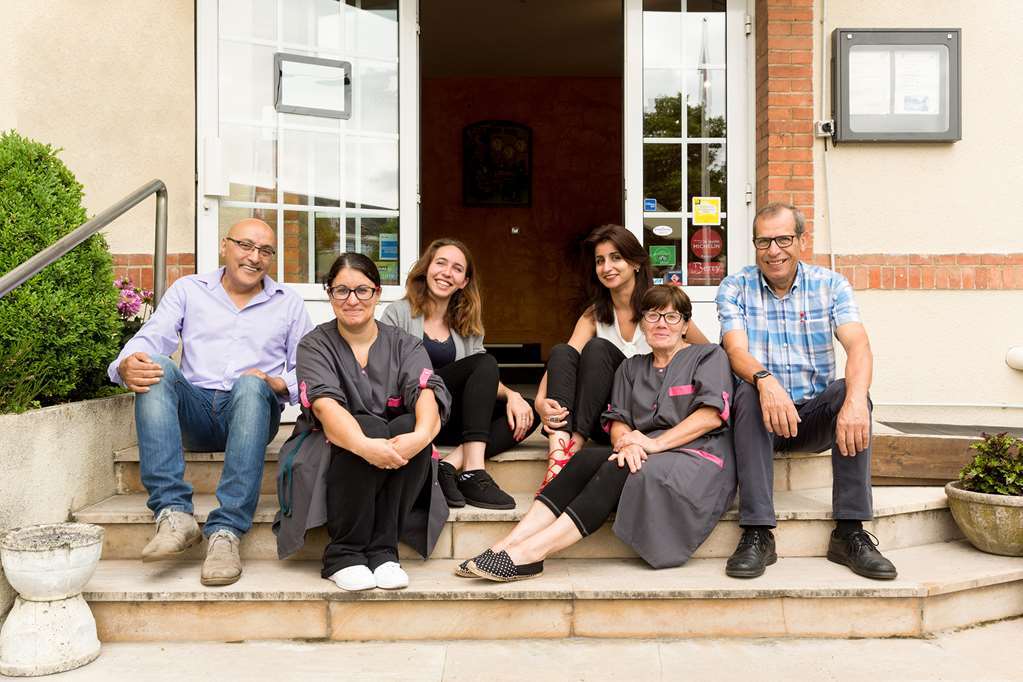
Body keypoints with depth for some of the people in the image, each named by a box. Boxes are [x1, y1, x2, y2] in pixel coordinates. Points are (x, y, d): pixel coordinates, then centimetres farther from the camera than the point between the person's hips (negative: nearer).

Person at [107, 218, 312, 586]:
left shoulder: (289, 302, 16)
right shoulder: (188, 290, 15)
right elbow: (148, 340, 1)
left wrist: (277, 384, -11)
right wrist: (126, 366, -22)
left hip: (253, 413, -1)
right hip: (195, 411, 1)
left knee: (251, 385, -35)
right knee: (157, 366, -28)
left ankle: (225, 531, -39)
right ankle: (174, 514, -37)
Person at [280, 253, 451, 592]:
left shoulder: (404, 345, 6)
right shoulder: (315, 345, 0)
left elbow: (427, 392, -15)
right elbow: (325, 405, -20)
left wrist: (422, 433, -39)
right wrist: (364, 445, -40)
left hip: (394, 465, 2)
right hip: (329, 456, -2)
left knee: (410, 426, -29)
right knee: (370, 425, -32)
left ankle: (383, 550, -21)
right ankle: (342, 554, -22)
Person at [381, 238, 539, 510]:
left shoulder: (467, 325, 19)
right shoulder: (398, 313, 3)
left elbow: (486, 381, 12)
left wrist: (511, 395, -10)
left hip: (450, 421, 6)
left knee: (527, 412, -16)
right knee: (486, 362, -24)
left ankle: (450, 465, -30)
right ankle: (473, 474, -33)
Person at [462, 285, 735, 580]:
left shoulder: (709, 355, 9)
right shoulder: (631, 368, 23)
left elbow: (711, 416, -6)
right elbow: (618, 420, 9)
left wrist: (655, 443, -16)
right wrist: (627, 443, -16)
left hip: (698, 457, -4)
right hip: (644, 456, 4)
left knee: (618, 470, -32)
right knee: (587, 458, -26)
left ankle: (530, 552, -40)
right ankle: (509, 544, -36)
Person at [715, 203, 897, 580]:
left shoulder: (830, 284, 1)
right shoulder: (735, 288, 0)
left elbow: (858, 345, -15)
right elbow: (737, 352, -16)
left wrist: (855, 400, -36)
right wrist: (765, 380, -40)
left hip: (816, 415, 1)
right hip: (762, 418, -1)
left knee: (850, 392, -28)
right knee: (749, 394, -32)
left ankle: (849, 531, -23)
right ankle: (757, 534, -32)